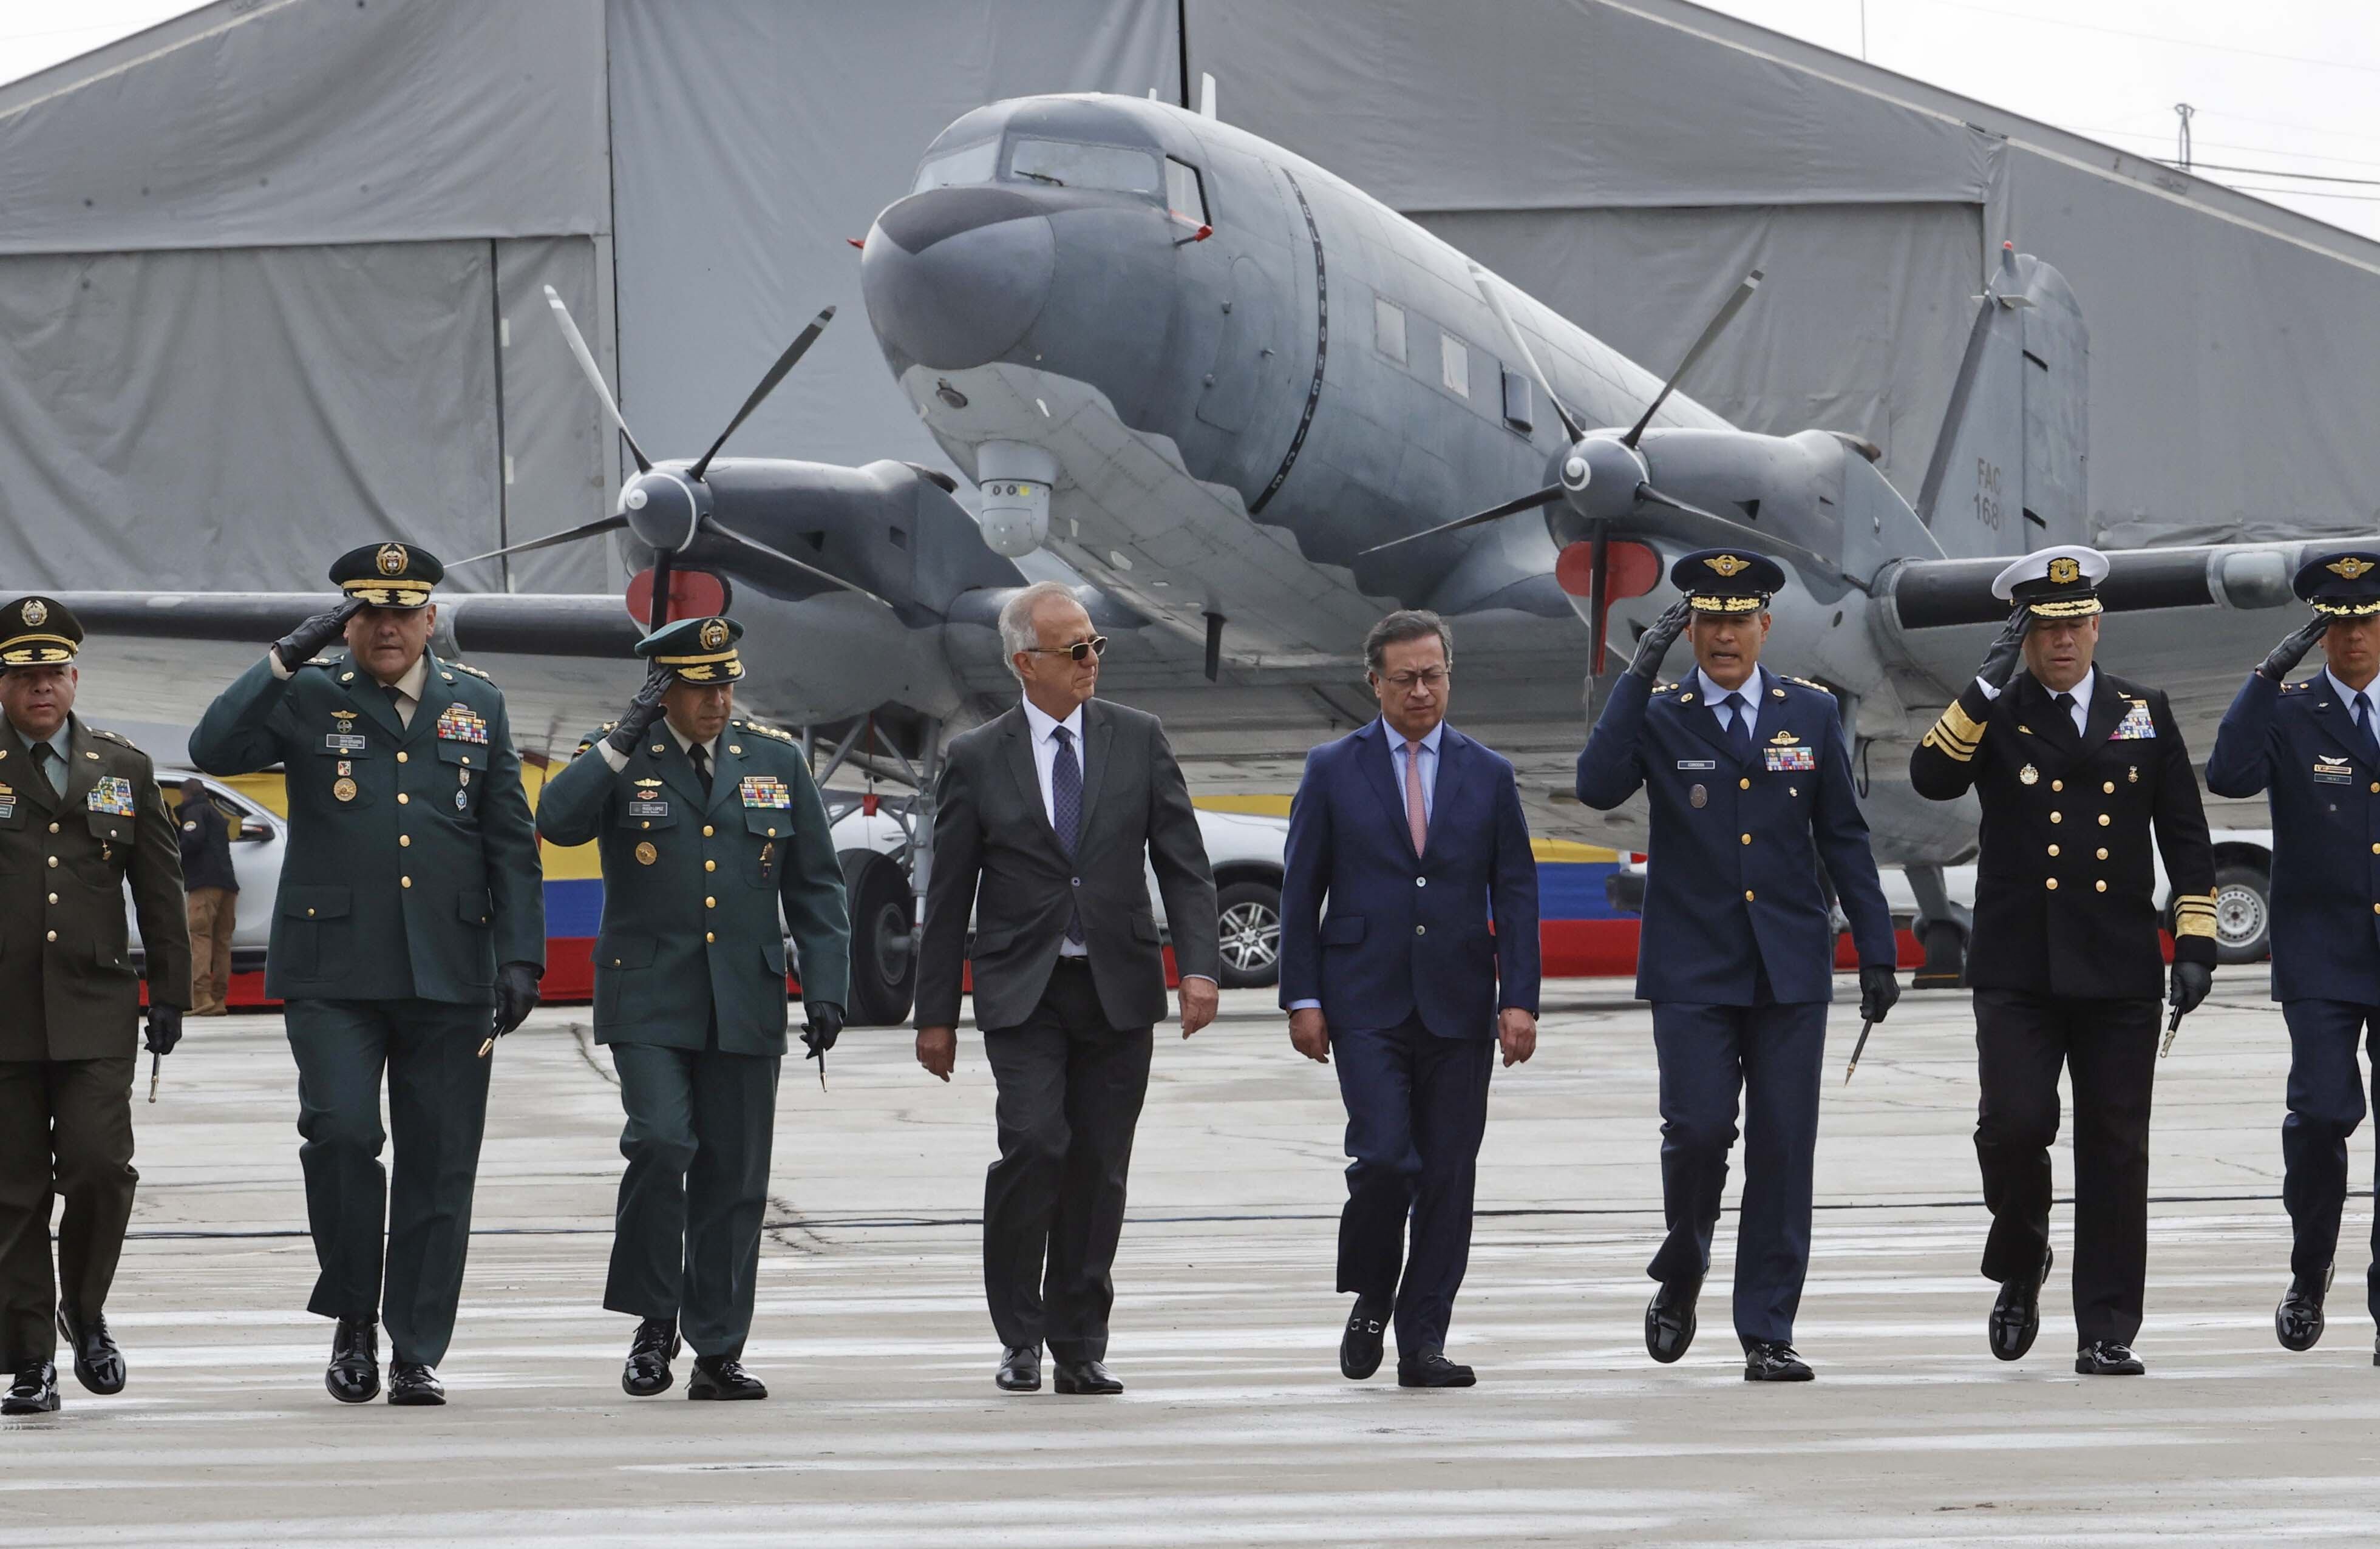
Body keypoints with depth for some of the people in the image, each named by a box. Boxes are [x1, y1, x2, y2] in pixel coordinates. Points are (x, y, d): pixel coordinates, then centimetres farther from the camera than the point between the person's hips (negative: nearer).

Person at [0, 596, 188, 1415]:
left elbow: (160, 887, 15)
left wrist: (170, 994, 12)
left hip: (94, 1010, 1)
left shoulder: (123, 769, 12)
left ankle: (85, 1312, 14)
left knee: (100, 1169, -11)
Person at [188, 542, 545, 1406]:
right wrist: (291, 654, -14)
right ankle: (353, 1325, 3)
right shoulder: (307, 699, 6)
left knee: (438, 1166, 1)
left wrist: (520, 955, 3)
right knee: (341, 1132, -16)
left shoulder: (476, 705, 12)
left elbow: (511, 843, 12)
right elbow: (214, 749, -12)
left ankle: (417, 1356, 8)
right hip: (334, 972, -2)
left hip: (450, 976, 2)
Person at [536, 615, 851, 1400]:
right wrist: (626, 739, -20)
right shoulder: (620, 758, 3)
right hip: (648, 1002, -3)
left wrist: (825, 989, 4)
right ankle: (655, 1320, -2)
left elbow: (816, 887, 12)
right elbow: (558, 822, -17)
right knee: (660, 1145, -19)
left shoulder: (776, 760, 10)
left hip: (745, 1006, 3)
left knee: (734, 1179, 2)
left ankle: (718, 1352, 9)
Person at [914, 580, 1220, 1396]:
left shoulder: (1139, 741, 6)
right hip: (1024, 991, -2)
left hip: (1118, 991, 2)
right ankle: (1020, 1336, -4)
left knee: (1099, 1170, 3)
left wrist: (1199, 965, -9)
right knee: (1034, 1144, -18)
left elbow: (1183, 863, 5)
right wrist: (935, 1013, 4)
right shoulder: (976, 760, 2)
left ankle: (1079, 1348, 13)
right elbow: (948, 894, 5)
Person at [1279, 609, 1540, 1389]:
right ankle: (1370, 1300, 9)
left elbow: (1515, 893, 7)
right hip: (1365, 1005, -2)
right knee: (1384, 1158, -15)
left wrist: (1520, 1000, -3)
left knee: (1449, 1178, 0)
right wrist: (1302, 998, -3)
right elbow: (1301, 889, 4)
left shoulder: (1488, 775, 9)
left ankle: (1422, 1341, 7)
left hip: (1458, 1006, 2)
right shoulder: (1333, 770, 4)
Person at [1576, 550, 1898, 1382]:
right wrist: (1640, 673, -19)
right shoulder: (1657, 717, 2)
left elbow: (1844, 838, 10)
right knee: (1698, 1129, -12)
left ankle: (1767, 1334, 5)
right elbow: (1598, 785, -18)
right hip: (1692, 970, -2)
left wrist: (1876, 952, 6)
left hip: (1790, 969, 2)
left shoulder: (1811, 713, 8)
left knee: (1782, 1149, -1)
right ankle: (1680, 1278, 15)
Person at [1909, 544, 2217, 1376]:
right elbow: (1931, 777, -12)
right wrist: (1987, 687, -16)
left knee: (2115, 1151, 1)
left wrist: (2194, 941, 3)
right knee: (2014, 1123, -15)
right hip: (2018, 968, -1)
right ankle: (2020, 1268, 12)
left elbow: (2186, 837, 11)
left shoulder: (2145, 714, 11)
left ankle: (2107, 1333, 5)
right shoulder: (1995, 716, 7)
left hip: (2120, 972, 1)